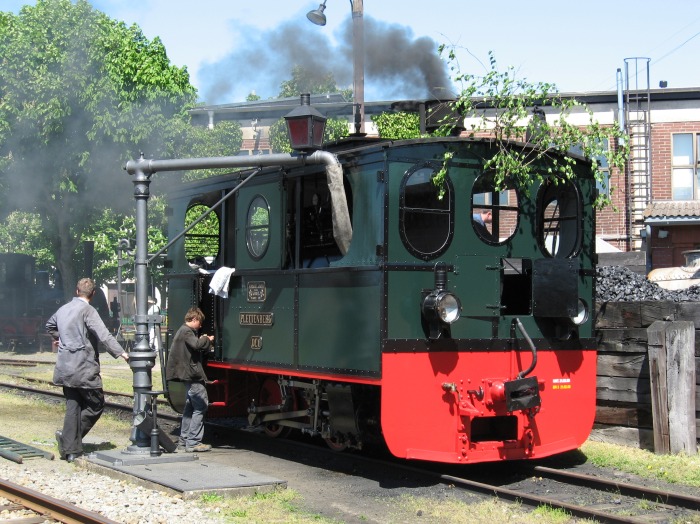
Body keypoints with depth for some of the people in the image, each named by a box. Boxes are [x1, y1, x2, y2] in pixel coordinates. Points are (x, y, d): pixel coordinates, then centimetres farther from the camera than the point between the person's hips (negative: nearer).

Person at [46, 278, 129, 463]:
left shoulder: (63, 309, 12)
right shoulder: (87, 310, -12)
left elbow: (50, 325, 33)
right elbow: (103, 334, -23)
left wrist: (57, 339, 49)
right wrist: (120, 352, -26)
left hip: (65, 368, 8)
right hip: (83, 368, -8)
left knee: (73, 407, 11)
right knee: (96, 405, 3)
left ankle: (71, 449, 10)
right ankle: (67, 437, -7)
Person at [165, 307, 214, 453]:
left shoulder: (183, 330, 20)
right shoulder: (187, 331, -12)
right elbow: (196, 345, -28)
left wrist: (203, 340, 8)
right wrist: (206, 340, -10)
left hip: (189, 376, 11)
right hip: (193, 375, -11)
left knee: (189, 407, 16)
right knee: (201, 406, -9)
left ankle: (183, 441, 20)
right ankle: (193, 442, -9)